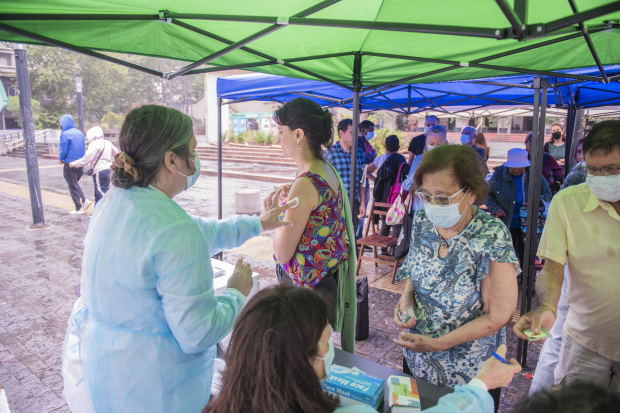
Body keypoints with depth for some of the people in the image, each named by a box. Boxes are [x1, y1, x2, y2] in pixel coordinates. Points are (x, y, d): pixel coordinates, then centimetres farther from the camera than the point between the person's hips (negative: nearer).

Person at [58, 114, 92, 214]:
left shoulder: (65, 134, -14)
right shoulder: (80, 133, 7)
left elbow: (63, 150, -15)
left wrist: (60, 159, 4)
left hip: (70, 164, -7)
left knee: (72, 186, 5)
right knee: (75, 183, 23)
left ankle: (79, 208, 9)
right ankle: (84, 200, 7)